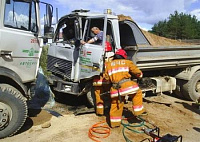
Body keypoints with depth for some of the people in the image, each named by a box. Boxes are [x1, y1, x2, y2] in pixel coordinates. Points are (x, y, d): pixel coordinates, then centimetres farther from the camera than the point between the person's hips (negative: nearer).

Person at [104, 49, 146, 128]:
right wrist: (140, 76, 36)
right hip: (126, 84, -2)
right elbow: (137, 72, 14)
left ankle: (114, 123, 21)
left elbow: (106, 78, 16)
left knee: (115, 105, 14)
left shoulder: (109, 64, 19)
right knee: (137, 93, 22)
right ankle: (138, 111, 20)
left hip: (115, 89, 3)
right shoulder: (127, 62, 13)